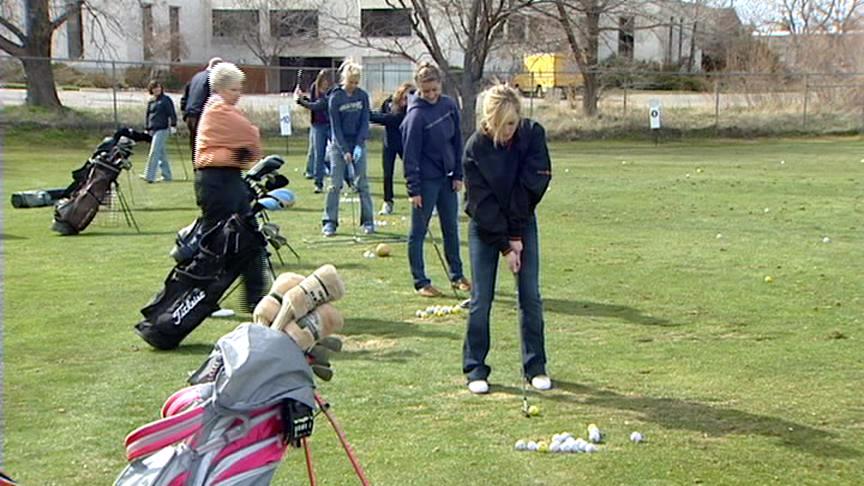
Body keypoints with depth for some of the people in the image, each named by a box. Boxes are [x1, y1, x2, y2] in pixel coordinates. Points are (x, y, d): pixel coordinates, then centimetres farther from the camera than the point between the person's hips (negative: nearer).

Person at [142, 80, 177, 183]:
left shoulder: (166, 99, -3)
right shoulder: (150, 101, 15)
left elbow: (172, 113, -6)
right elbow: (148, 116, 22)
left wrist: (173, 125, -13)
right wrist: (146, 129, 19)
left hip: (162, 129, -7)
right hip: (152, 130, 7)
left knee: (154, 152, -13)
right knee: (161, 153, 11)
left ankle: (149, 176, -15)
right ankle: (167, 175, 18)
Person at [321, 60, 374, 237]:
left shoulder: (362, 96, 0)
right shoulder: (335, 97, -7)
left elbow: (364, 122, -1)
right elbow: (335, 126, -9)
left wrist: (359, 145, -13)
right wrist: (345, 151, -14)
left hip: (358, 143, 2)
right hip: (339, 145, -2)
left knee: (362, 183, 2)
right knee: (335, 184, -3)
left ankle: (368, 221, 7)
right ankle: (330, 222, 1)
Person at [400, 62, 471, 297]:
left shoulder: (449, 105, 0)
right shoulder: (416, 115, -17)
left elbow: (457, 141, 8)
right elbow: (410, 155, -15)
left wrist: (458, 174, 4)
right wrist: (413, 189, -16)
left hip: (447, 178, 6)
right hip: (426, 180, -6)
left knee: (451, 228, 14)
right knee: (418, 231, 3)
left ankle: (457, 275, 26)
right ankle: (420, 282, 11)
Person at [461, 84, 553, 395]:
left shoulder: (533, 134, -15)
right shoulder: (475, 147, -20)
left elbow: (535, 185, -14)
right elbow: (482, 203, -18)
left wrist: (516, 237, -15)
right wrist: (505, 246, -18)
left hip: (522, 224, 2)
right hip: (485, 228, -2)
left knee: (531, 296, 2)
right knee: (481, 298, -1)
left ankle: (535, 366, 13)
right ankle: (475, 369, 9)